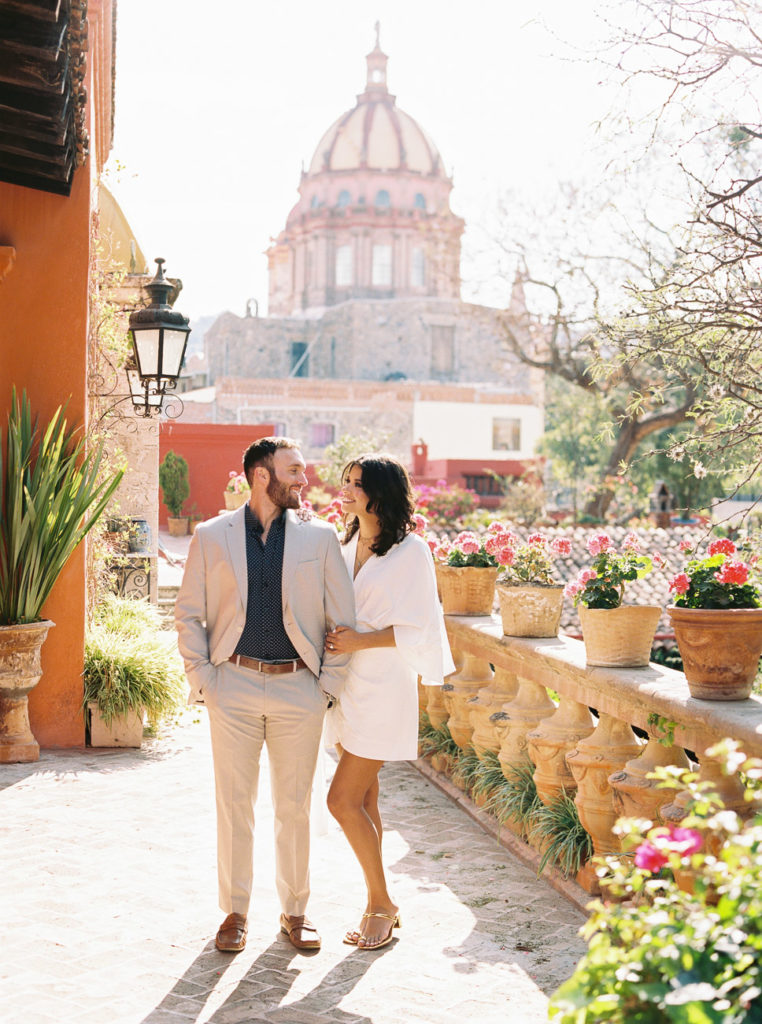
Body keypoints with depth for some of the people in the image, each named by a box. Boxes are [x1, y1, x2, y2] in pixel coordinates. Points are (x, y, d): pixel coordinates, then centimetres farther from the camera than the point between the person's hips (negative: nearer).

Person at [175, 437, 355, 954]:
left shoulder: (320, 537, 4)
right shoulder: (211, 537, 3)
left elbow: (342, 619, 6)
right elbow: (189, 614, 6)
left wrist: (329, 684, 0)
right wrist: (203, 680, -2)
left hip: (298, 688, 1)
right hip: (233, 686, 0)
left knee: (295, 806, 7)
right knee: (234, 804, 5)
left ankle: (295, 911, 21)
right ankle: (235, 912, 19)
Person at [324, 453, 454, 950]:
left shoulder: (411, 551, -10)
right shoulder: (346, 546, 12)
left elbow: (416, 629, -11)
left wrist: (360, 641, -19)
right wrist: (333, 639, 4)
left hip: (383, 688, -7)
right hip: (348, 685, 7)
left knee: (344, 799, -9)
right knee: (363, 802, 10)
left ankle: (382, 904, 7)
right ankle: (378, 907, 20)